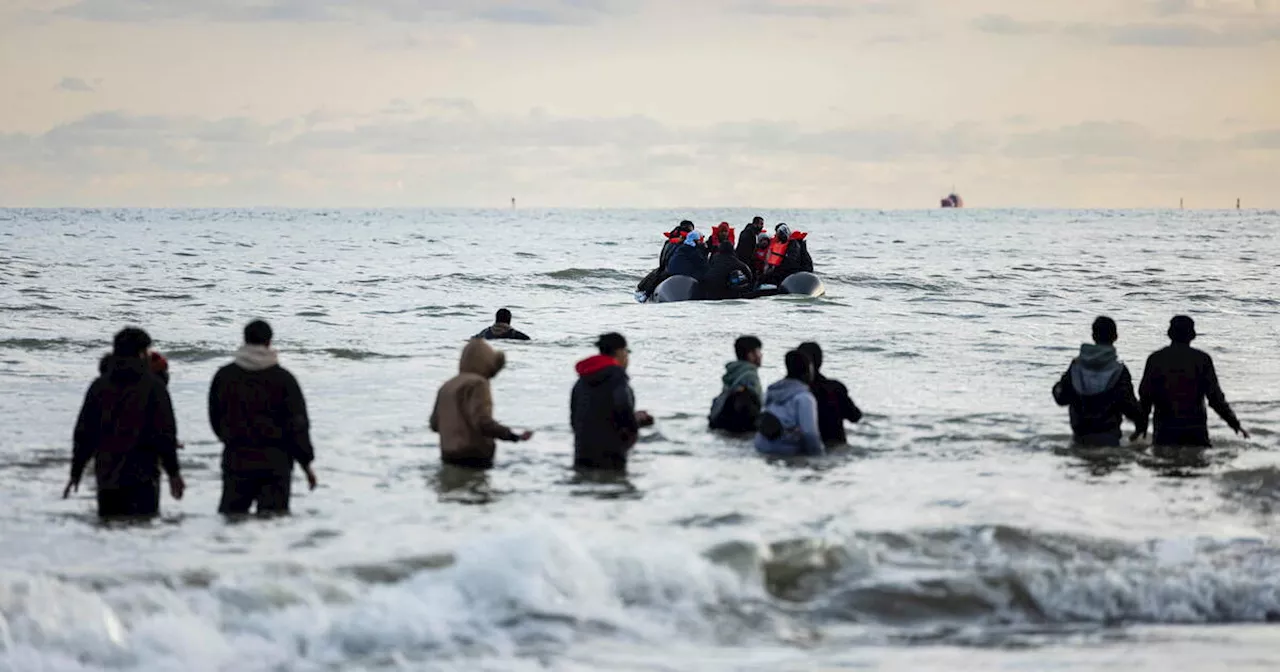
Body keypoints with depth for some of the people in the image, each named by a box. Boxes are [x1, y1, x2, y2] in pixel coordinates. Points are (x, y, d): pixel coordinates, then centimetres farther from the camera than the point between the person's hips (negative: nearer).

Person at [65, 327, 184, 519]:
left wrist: (76, 472, 15)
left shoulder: (99, 386, 7)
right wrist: (173, 472, 3)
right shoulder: (152, 386, -4)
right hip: (142, 476, -4)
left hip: (106, 474, 4)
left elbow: (84, 433, 8)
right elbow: (165, 433, -5)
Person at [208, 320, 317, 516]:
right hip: (275, 463, -3)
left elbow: (215, 418, 14)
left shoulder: (224, 375, 3)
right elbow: (298, 424, -6)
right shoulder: (283, 379, -7)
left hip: (236, 459, 3)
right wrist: (306, 463, 3)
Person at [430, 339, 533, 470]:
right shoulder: (477, 383, -11)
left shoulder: (447, 386, 15)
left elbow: (435, 424, 19)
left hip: (449, 457, 9)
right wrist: (514, 436, -19)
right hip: (474, 457, -9)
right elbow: (482, 422, -22)